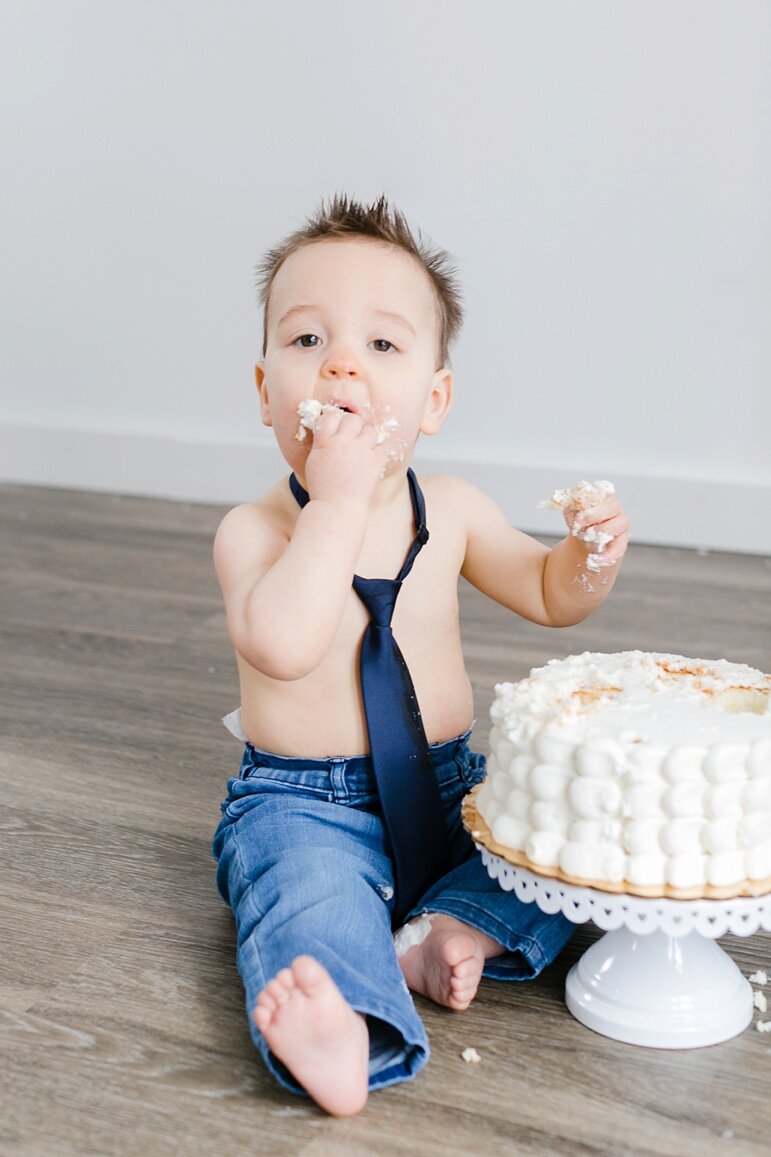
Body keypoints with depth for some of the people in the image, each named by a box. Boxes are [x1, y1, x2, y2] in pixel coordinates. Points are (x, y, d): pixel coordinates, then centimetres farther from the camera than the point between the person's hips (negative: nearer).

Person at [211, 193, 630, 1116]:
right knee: (306, 881, -32)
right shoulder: (253, 529, -14)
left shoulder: (453, 511, -1)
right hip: (302, 804, -4)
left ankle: (448, 931, -23)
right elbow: (282, 645, -33)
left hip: (447, 786, 5)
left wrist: (589, 554, -11)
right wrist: (338, 497, -31)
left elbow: (548, 596, 12)